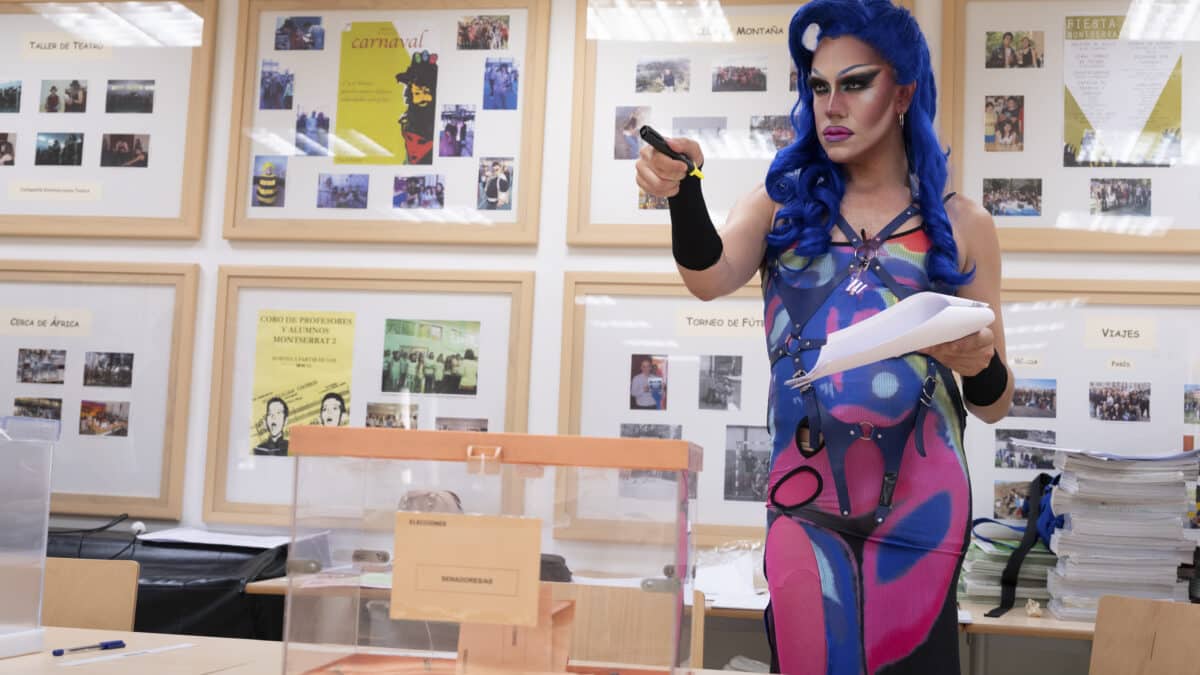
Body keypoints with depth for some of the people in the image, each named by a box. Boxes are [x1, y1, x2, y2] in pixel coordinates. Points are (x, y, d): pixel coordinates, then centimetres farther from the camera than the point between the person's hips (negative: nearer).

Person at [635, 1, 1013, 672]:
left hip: (918, 505, 0)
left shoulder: (960, 224, 2)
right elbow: (711, 278, -16)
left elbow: (995, 406, 5)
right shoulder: (785, 201, 5)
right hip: (802, 497, 1)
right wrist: (683, 191, -35)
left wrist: (979, 364, -18)